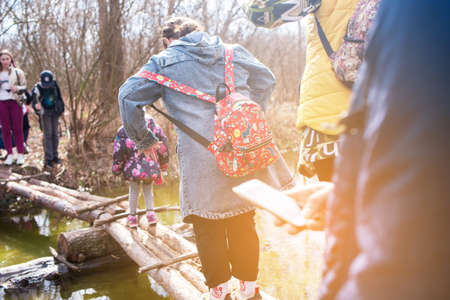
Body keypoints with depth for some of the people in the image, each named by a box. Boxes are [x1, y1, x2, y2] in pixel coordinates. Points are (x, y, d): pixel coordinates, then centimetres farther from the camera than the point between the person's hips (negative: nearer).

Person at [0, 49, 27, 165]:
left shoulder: (18, 72, 3)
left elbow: (24, 86, 3)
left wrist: (17, 88, -15)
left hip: (15, 102, -2)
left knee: (18, 129, -1)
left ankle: (20, 154, 5)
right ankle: (10, 154, 10)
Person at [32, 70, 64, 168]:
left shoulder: (54, 84, -8)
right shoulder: (37, 88, -18)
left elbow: (59, 97, 6)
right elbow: (34, 102, -24)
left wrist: (62, 109, 11)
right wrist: (36, 105, -48)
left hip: (55, 112, 4)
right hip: (45, 112, -3)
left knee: (55, 134, 7)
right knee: (47, 135, -10)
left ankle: (54, 156, 17)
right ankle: (48, 159, -8)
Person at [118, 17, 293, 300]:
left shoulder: (163, 62, 7)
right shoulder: (234, 52, 16)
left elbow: (129, 96, 1)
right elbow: (266, 80, 25)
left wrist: (142, 138, 12)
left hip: (201, 156, -4)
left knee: (208, 228, 9)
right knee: (243, 223, 16)